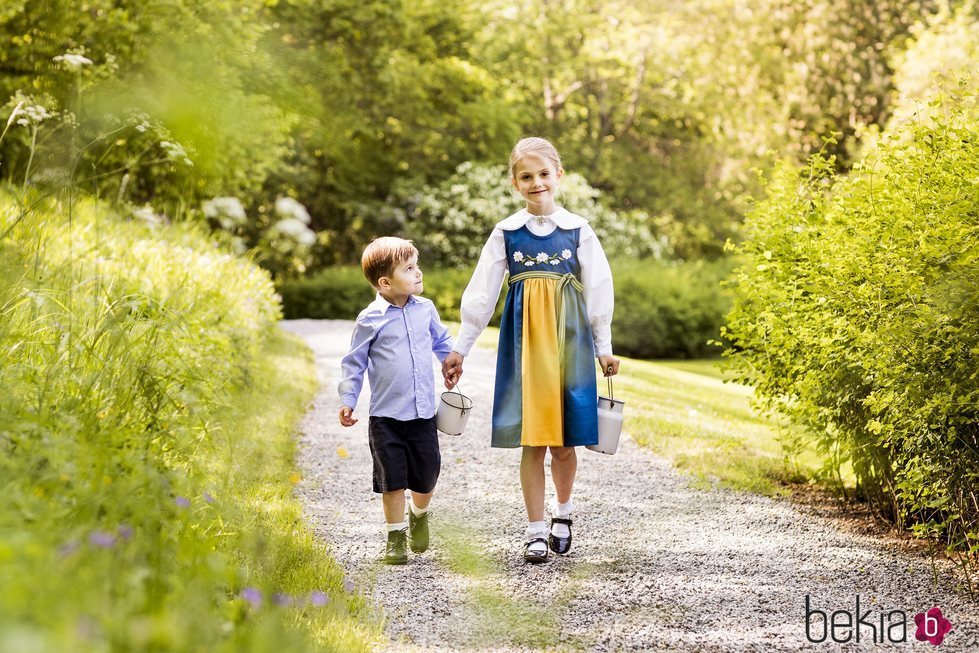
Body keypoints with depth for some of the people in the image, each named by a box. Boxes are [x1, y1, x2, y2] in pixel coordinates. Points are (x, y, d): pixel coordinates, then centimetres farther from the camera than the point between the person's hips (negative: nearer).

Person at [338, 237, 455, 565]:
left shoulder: (425, 309, 2)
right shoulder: (371, 319, -8)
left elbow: (441, 341, 22)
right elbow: (354, 362, -1)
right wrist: (347, 400, -5)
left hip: (423, 412, 3)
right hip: (386, 415, -3)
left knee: (427, 476, 9)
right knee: (393, 480, 1)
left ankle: (419, 514, 39)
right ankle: (396, 535, 16)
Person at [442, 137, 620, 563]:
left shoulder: (578, 231, 3)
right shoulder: (506, 233, 3)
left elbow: (598, 291, 7)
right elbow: (481, 293, 4)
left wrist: (604, 348, 7)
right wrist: (460, 348, 3)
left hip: (569, 338, 0)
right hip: (524, 342, 0)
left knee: (565, 439, 2)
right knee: (531, 438, -1)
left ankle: (563, 510, 27)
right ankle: (536, 529, 7)